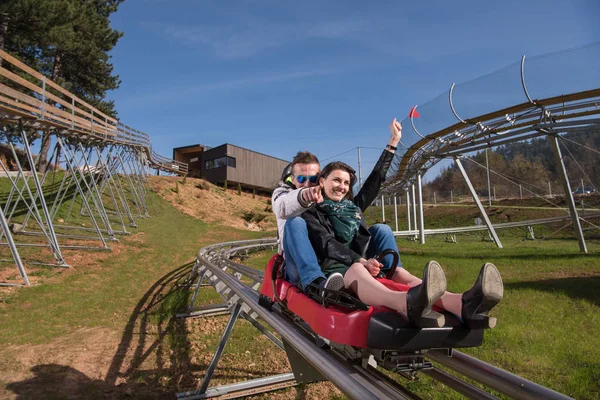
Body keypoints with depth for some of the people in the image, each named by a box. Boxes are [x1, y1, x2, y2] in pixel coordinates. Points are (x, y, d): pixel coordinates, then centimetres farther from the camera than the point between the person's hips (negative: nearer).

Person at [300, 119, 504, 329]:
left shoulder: (353, 206, 26)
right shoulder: (312, 214, 8)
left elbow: (377, 178, 29)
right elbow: (326, 245, -9)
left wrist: (393, 142, 30)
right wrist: (361, 261, -25)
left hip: (363, 266, 6)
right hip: (333, 268, -5)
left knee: (398, 272, -27)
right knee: (357, 271, -40)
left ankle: (463, 305, -56)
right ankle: (409, 304, -74)